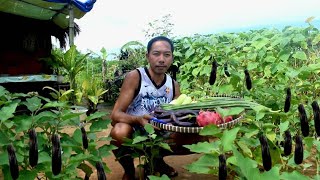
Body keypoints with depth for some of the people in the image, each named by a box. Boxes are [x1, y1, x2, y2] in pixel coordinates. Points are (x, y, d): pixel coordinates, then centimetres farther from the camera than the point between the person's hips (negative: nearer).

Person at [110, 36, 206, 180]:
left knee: (196, 137, -12)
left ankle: (157, 158, 14)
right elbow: (115, 115, -20)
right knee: (119, 132, -37)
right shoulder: (134, 77, -16)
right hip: (133, 133, -4)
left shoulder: (174, 85, -1)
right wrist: (138, 119, -41)